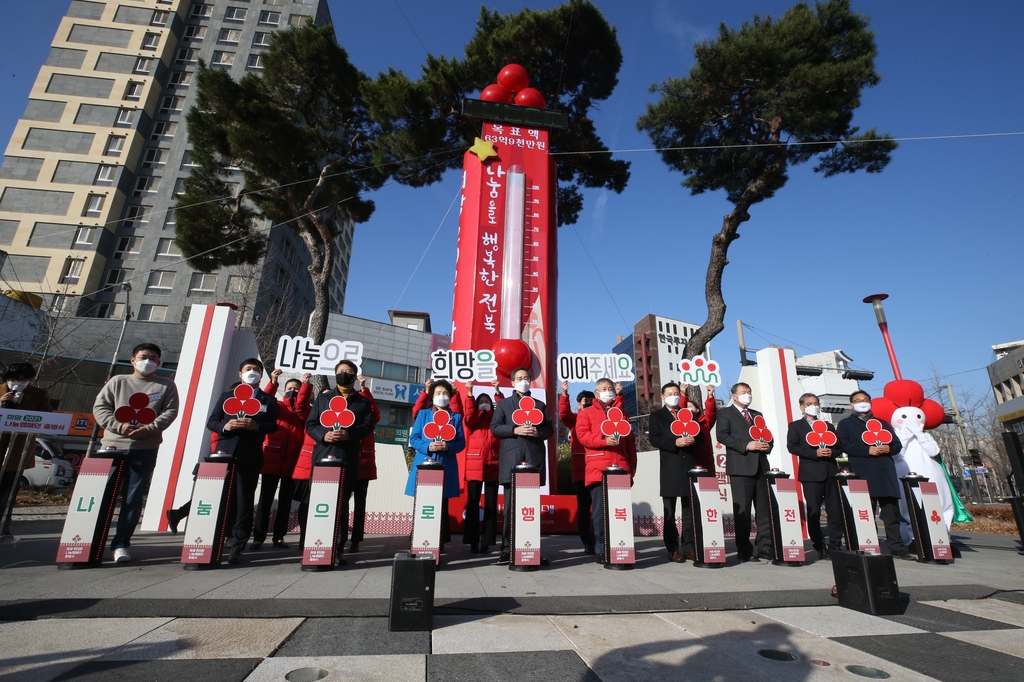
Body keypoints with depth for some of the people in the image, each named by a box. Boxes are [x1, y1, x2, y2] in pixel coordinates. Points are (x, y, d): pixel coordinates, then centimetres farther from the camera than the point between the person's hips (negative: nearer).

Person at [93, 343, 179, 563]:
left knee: (133, 498, -1)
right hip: (112, 445, 2)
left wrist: (149, 429, -16)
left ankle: (121, 544, 7)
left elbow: (170, 411, -1)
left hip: (145, 449, -1)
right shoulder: (117, 381, 12)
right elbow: (99, 407, 5)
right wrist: (119, 425, -11)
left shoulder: (166, 386, 8)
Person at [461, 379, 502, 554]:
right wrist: (469, 394, -19)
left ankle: (487, 542, 10)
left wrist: (498, 392, -16)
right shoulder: (473, 420, 12)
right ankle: (473, 542, 8)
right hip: (474, 465, -1)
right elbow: (468, 417, -10)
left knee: (491, 505, 3)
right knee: (473, 504, 1)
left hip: (493, 465, 1)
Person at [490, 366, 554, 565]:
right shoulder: (503, 404, 12)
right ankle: (507, 549, 6)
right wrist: (514, 430, -13)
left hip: (534, 459, 2)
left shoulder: (540, 405, 17)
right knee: (510, 505, 0)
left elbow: (550, 429, 12)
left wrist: (538, 431, -9)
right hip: (511, 460, -2)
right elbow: (495, 427, 2)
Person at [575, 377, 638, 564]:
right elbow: (582, 435, -5)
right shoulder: (586, 413, 9)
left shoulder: (621, 414, 21)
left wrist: (632, 463, 10)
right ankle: (601, 551, 5)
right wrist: (604, 440, -18)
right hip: (598, 469, -3)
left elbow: (630, 440, 18)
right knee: (600, 511, -2)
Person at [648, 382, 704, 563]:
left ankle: (689, 546, 16)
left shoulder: (690, 414, 17)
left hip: (690, 465, 4)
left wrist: (693, 440, -11)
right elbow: (654, 439, -7)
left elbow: (701, 437, 11)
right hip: (670, 467, -3)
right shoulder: (656, 416, 5)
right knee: (670, 512, 1)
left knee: (691, 509, 7)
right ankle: (673, 549, 7)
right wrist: (675, 442, -20)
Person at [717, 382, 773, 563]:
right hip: (740, 466, -6)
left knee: (764, 509, 6)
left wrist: (768, 445, -1)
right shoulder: (725, 413, 3)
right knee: (742, 510, -2)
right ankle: (744, 550, 4)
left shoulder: (757, 415, 23)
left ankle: (764, 547, 15)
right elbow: (722, 436, -9)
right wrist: (746, 446, -16)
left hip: (761, 466, 6)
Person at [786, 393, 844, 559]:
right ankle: (818, 548, 7)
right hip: (811, 473, -4)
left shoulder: (828, 426, 21)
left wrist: (832, 452, -6)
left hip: (830, 472, 4)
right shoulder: (795, 426, 6)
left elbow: (839, 446, 16)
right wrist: (815, 453, -16)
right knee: (814, 511, -1)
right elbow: (792, 446, -6)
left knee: (835, 510, 2)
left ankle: (835, 546, 11)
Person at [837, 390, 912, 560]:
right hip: (863, 474, -4)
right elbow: (845, 446, -5)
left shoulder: (882, 423, 22)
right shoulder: (846, 424, 8)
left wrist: (889, 448, -5)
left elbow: (897, 444, 16)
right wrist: (868, 451, -15)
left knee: (891, 511, 4)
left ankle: (897, 547, 11)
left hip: (886, 472, 4)